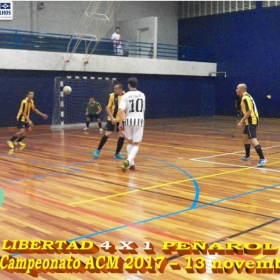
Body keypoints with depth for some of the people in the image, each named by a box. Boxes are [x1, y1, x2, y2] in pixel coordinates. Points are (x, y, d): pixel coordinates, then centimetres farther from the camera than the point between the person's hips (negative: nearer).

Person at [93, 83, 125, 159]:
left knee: (122, 135, -2)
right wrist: (112, 118, -22)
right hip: (112, 119, -3)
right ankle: (98, 150, 8)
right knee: (107, 134, -7)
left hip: (122, 119, 3)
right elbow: (107, 107, -12)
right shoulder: (112, 95, -11)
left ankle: (117, 153, 11)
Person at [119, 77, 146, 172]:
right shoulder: (142, 95, 5)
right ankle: (128, 161, -19)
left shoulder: (126, 95, -5)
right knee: (136, 144, 4)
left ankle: (131, 163, 18)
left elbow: (122, 111, -12)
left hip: (129, 120, 0)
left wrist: (120, 123, -9)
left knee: (130, 142, 19)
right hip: (139, 120, 0)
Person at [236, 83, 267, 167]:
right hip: (251, 120, 11)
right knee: (245, 137, 22)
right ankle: (247, 156, 34)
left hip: (251, 121, -11)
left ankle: (262, 159, -25)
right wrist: (243, 120, 24)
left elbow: (249, 111, -23)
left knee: (252, 140, -18)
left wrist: (241, 121, -21)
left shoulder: (245, 98, -16)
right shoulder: (246, 96, 16)